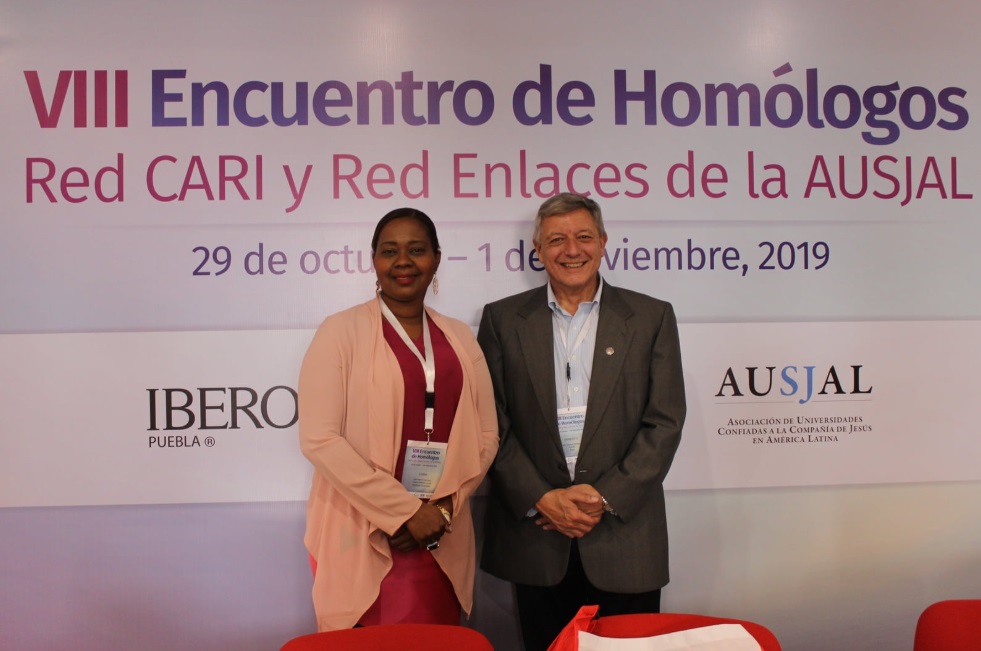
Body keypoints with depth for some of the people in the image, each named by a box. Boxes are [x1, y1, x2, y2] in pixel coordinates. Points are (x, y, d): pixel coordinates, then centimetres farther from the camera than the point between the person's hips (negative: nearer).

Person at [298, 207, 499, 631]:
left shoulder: (459, 338, 9)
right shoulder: (341, 331, -4)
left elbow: (485, 435, 8)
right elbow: (319, 438, -12)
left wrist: (443, 507, -7)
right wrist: (405, 511, -14)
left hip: (440, 544, 4)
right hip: (360, 542, -3)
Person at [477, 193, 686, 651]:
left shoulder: (651, 317, 3)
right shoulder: (502, 319, 4)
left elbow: (665, 422, -2)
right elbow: (492, 424, 0)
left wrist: (605, 497, -10)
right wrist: (542, 499, -10)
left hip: (623, 537, 0)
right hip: (534, 534, 1)